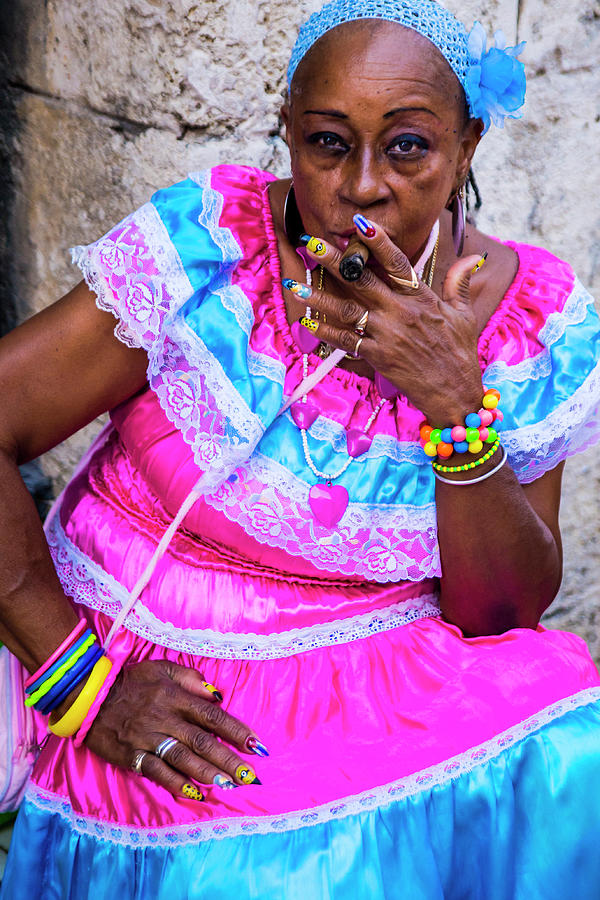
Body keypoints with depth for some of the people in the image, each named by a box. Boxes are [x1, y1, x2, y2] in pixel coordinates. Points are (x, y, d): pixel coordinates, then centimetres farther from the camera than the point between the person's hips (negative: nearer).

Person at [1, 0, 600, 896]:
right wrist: (83, 683, -15)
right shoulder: (205, 251, -15)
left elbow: (505, 612, -6)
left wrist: (459, 404, -23)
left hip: (397, 677, 3)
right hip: (166, 695, -3)